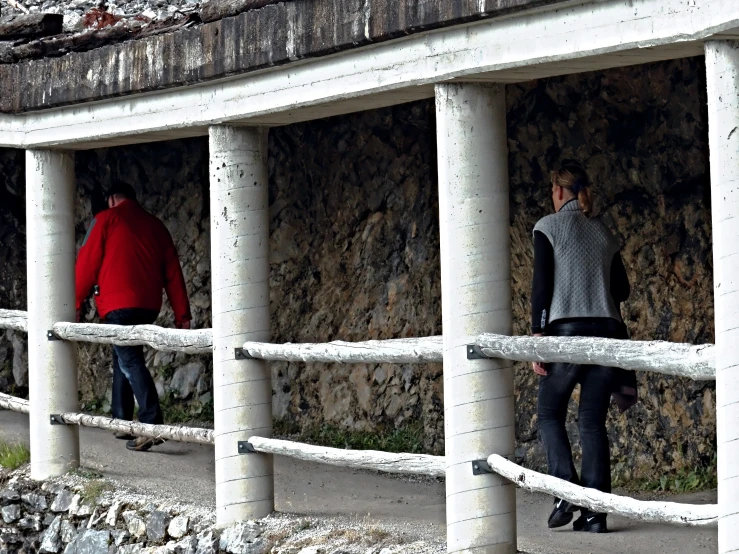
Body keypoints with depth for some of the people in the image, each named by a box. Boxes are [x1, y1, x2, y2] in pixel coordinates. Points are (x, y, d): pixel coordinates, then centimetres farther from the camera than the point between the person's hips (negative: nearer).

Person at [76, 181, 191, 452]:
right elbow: (172, 271, 14)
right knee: (123, 357, 20)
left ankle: (153, 424, -27)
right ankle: (122, 422, 20)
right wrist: (181, 313, 13)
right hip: (148, 305, 6)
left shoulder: (106, 219, 4)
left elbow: (87, 263, 0)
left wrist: (76, 303, 7)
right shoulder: (155, 225, 18)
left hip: (118, 303, -6)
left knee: (130, 361, -13)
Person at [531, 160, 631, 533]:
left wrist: (537, 334, -7)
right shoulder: (603, 233, 15)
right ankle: (595, 512, -2)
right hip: (606, 330, 4)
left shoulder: (548, 227, 2)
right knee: (593, 422, 5)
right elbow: (622, 289, 15)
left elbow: (541, 284, -6)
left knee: (550, 413, 10)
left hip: (567, 331, -4)